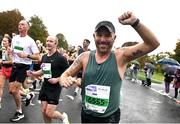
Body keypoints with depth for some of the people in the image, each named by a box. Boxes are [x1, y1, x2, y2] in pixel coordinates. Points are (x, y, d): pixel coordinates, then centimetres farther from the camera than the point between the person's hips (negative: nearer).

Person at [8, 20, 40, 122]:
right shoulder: (14, 38, 10)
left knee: (15, 91, -10)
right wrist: (10, 52, 0)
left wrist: (26, 55, -25)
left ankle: (19, 112, 9)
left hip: (24, 67, -6)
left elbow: (37, 56, -9)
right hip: (15, 65, 6)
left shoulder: (30, 41, -8)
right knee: (11, 90, 6)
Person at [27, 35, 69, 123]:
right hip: (45, 86, 7)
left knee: (49, 113, -6)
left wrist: (57, 79, -22)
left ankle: (63, 117, 23)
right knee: (43, 111, 9)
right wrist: (33, 73, 4)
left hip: (55, 88, -7)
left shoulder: (60, 58, -14)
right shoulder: (44, 57, 8)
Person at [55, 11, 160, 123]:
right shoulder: (85, 57, -5)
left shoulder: (121, 56, -11)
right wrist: (65, 80, -23)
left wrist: (135, 22, -27)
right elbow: (65, 74, 1)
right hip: (86, 115, 3)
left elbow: (153, 44, -16)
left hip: (110, 117, -2)